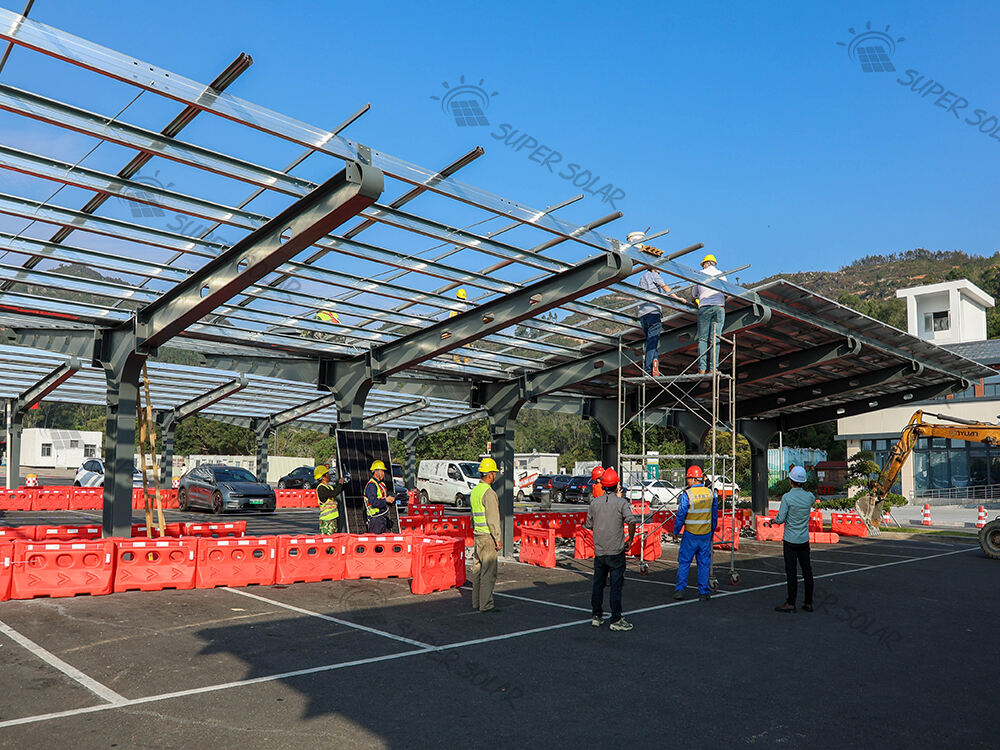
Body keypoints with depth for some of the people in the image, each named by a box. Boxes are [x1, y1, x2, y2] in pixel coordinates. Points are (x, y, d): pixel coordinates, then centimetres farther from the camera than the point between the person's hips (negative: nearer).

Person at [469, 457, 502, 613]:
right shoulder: (489, 493, -17)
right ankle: (486, 604, -1)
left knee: (478, 570, 12)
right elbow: (493, 519, -19)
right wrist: (498, 539, -15)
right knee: (489, 571, -4)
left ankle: (476, 602, 18)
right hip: (488, 536, -9)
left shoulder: (474, 491, 12)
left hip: (477, 535, 9)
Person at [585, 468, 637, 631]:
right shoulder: (621, 502, -8)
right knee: (616, 585, 1)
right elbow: (632, 522, -19)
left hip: (599, 551, 4)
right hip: (616, 551, -4)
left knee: (598, 584, 13)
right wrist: (630, 539, -5)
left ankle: (596, 616, 20)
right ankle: (616, 620, 3)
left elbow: (588, 525, 9)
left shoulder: (594, 503, 3)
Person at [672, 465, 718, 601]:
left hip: (691, 534, -4)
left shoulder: (686, 495, -14)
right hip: (706, 534, 4)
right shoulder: (710, 493, 2)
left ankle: (680, 590, 4)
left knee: (684, 562, 6)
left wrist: (675, 531, 1)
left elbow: (680, 515, -11)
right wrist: (712, 531, 21)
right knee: (704, 563, 10)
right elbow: (715, 515, 10)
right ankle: (704, 592, 14)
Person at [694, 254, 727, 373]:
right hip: (719, 307, 1)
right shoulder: (721, 274, 16)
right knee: (715, 339, -3)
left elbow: (695, 294, 24)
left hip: (704, 307, -1)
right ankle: (714, 368, -10)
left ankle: (702, 369, -11)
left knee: (702, 339, -2)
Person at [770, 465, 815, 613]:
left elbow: (781, 519, -15)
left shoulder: (787, 497, -15)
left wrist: (773, 520, 5)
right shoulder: (809, 497, -1)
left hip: (791, 540, -5)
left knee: (791, 572, -2)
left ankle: (790, 603, 2)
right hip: (805, 539, 5)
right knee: (807, 571, 10)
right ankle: (808, 603, 17)